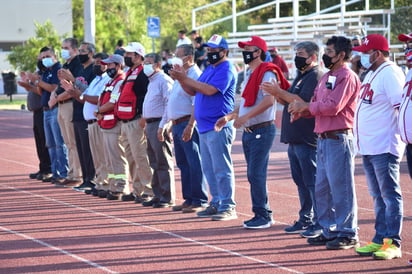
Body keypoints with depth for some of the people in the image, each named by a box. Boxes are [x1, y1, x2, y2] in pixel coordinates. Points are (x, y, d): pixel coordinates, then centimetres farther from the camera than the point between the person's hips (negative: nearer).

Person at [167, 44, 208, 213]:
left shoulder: (194, 75, -12)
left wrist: (190, 126, -25)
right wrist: (173, 125, 21)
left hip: (187, 123, -10)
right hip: (177, 124, 10)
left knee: (194, 164, -8)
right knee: (183, 164, 12)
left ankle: (200, 201, -5)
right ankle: (189, 199, 18)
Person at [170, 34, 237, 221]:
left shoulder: (226, 69, -10)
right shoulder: (209, 69, 19)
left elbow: (210, 89, -23)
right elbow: (193, 91, 20)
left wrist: (186, 79, -18)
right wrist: (181, 79, 3)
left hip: (218, 127, -10)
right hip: (204, 127, 10)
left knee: (221, 168, -9)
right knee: (209, 169, 12)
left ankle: (228, 207, -6)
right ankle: (216, 203, 19)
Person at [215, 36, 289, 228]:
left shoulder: (267, 73, -12)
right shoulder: (249, 74, 19)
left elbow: (269, 100, -24)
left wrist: (245, 117, -28)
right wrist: (229, 117, 12)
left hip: (262, 130, -10)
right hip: (248, 131, 10)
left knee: (256, 174, -11)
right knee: (253, 175, 11)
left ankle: (262, 215, -5)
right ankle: (262, 214, 17)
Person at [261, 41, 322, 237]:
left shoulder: (315, 76, -11)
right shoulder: (300, 76, 20)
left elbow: (304, 102, -22)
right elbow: (291, 102, 21)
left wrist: (279, 92, -17)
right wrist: (278, 95, 2)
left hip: (308, 139, -10)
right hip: (294, 138, 10)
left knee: (313, 181, -8)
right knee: (301, 181, 14)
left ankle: (320, 222, -5)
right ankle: (305, 219, 21)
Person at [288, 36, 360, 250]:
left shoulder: (347, 77, -10)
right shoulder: (326, 77, 19)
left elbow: (333, 106, -20)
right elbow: (316, 104, 17)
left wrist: (305, 106, -10)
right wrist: (300, 110, -4)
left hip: (339, 139, -10)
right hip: (323, 139, 10)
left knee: (341, 188, -6)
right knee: (322, 188, 13)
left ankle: (347, 234, 0)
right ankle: (329, 231, 22)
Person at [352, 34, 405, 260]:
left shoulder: (390, 74, -13)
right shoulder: (371, 74, 17)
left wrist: (403, 135, -23)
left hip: (384, 148, -10)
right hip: (368, 148, 10)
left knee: (389, 195, -6)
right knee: (378, 196, 14)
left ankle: (393, 243, -4)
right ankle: (380, 239, 19)